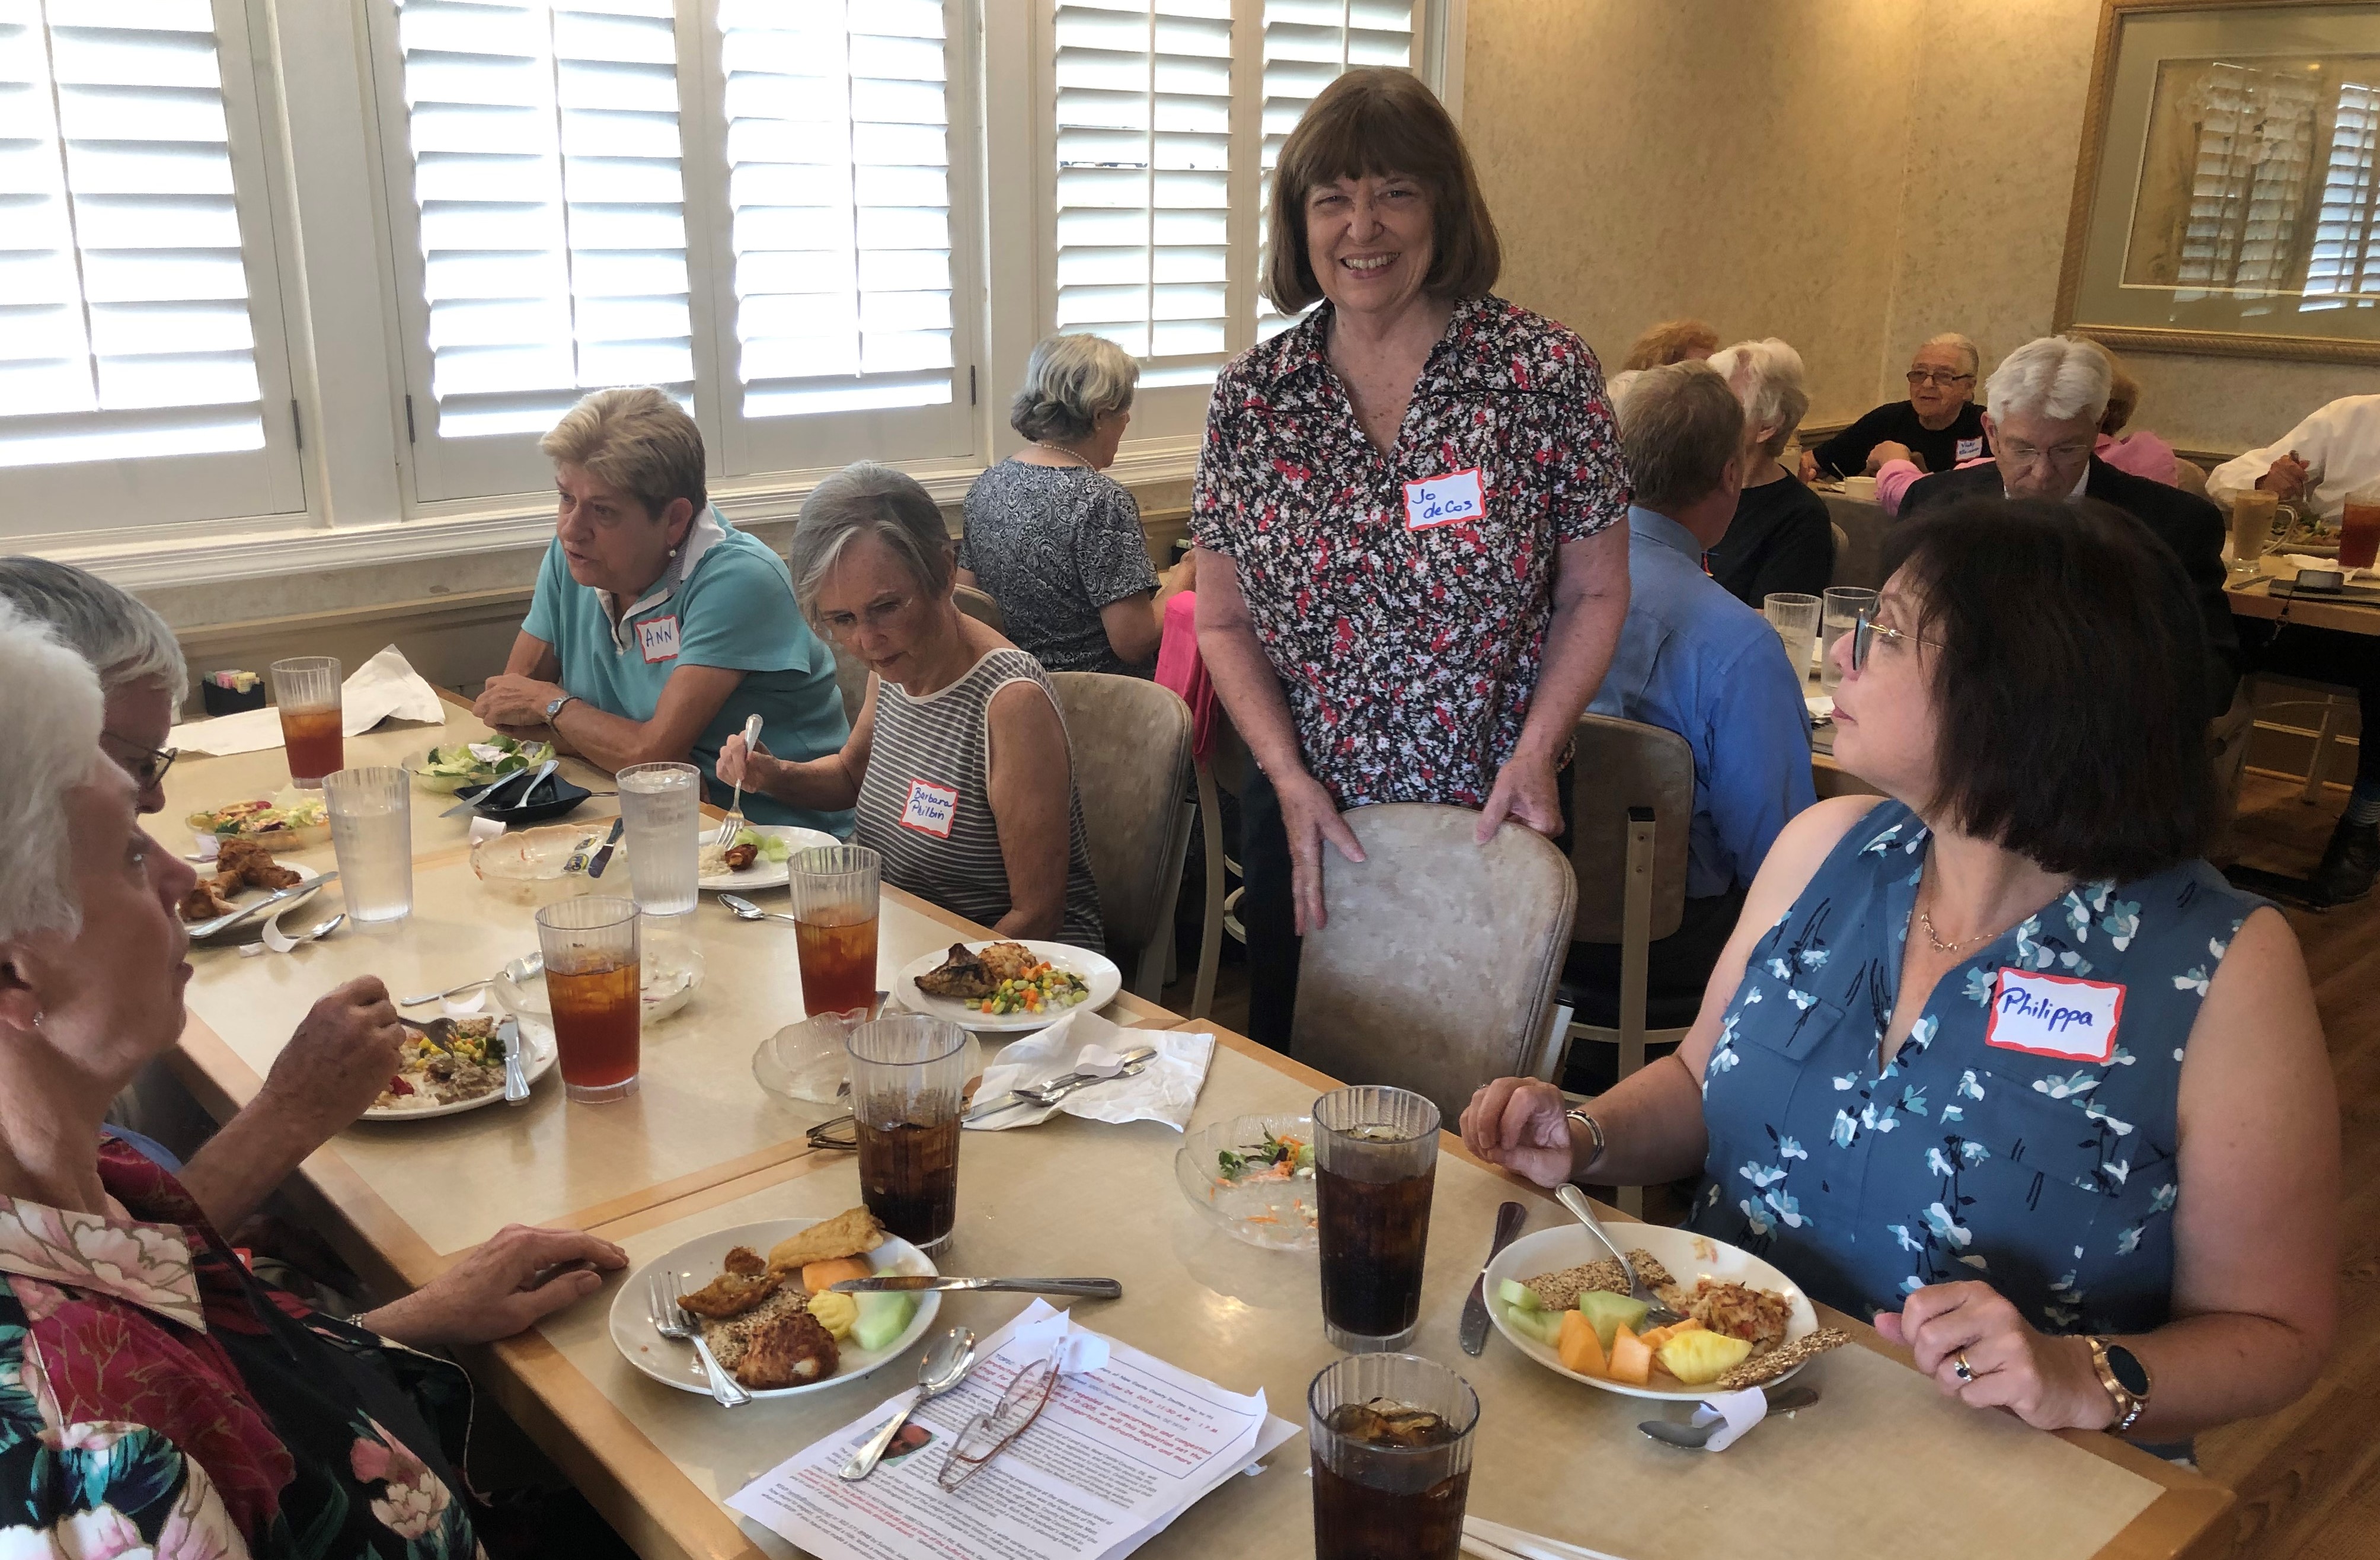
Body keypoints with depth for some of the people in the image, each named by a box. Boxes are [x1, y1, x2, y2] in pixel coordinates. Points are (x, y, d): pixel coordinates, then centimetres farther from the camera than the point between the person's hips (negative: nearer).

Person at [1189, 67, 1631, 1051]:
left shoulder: (1548, 376, -7)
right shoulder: (1249, 396, -1)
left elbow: (1594, 595, -1)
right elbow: (1224, 622, 3)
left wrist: (1535, 752, -14)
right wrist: (1291, 780, -8)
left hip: (1488, 821, -2)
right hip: (1302, 815, 2)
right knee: (1288, 1059, 18)